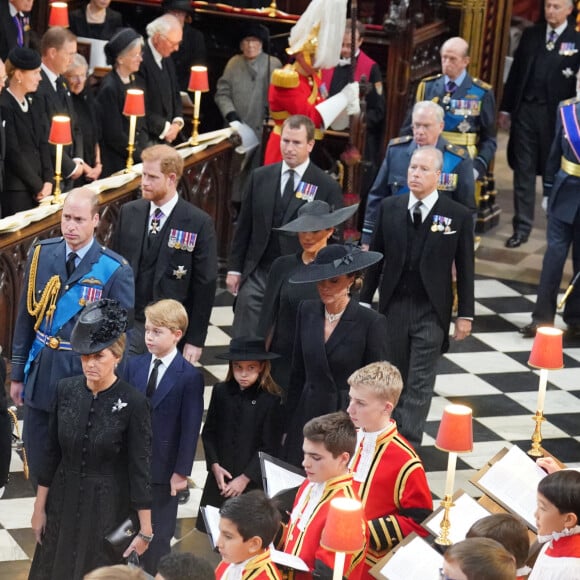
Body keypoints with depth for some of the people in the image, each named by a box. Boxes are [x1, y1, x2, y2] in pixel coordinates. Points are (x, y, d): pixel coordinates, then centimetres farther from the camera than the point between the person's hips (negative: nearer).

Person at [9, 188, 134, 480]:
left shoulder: (115, 270, -13)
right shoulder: (40, 254, -2)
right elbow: (26, 317, 6)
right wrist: (17, 372, 8)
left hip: (85, 376, -3)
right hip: (40, 371, 4)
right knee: (38, 456, 13)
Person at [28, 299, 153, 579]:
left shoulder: (133, 403, -17)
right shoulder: (66, 389, -6)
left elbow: (139, 468, -14)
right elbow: (52, 453, 2)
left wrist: (145, 530, -12)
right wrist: (39, 507, 6)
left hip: (108, 507, -4)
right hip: (64, 502, 4)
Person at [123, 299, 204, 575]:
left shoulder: (190, 377, -13)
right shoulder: (134, 365, 1)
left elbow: (190, 427, -11)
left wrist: (182, 471, -11)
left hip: (163, 468, -4)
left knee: (157, 535, 9)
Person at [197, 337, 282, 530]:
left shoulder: (271, 400, -10)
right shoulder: (220, 391, -1)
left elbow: (269, 448, -7)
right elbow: (208, 433, 6)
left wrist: (245, 478, -9)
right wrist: (215, 466, -5)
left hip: (252, 482, -3)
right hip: (219, 477, 3)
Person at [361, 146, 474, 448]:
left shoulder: (458, 215, -6)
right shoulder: (389, 208, 2)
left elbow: (465, 268, -2)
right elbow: (376, 258, 7)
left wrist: (465, 314, -2)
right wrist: (364, 300, 7)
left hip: (431, 311, -3)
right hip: (393, 306, 3)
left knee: (419, 383, -2)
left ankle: (408, 444, -1)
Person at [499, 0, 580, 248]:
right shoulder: (530, 35, 10)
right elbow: (515, 72, 13)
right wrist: (506, 108, 10)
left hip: (555, 115, -3)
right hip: (525, 110, 3)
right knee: (523, 171, 4)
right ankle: (522, 228, 9)